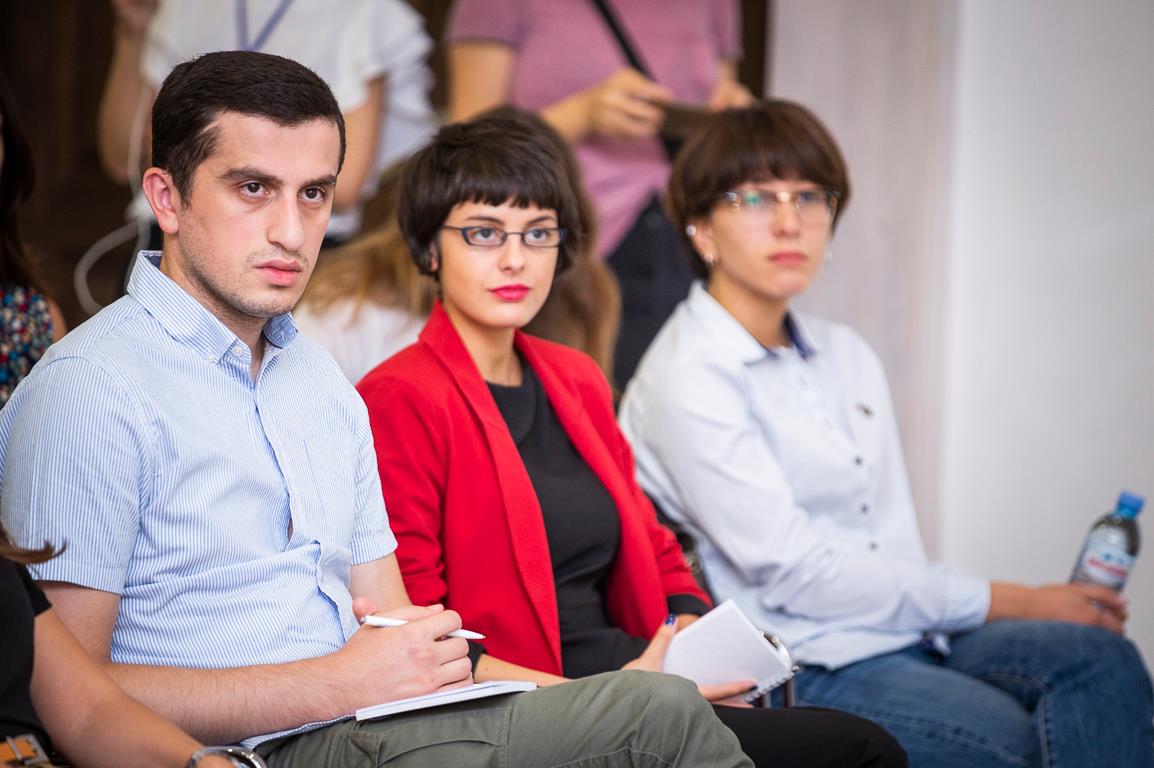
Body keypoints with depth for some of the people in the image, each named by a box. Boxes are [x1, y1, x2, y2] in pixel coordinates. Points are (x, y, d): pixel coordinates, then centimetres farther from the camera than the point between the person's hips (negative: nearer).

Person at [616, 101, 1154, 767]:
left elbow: (896, 538, 14)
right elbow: (795, 574, -13)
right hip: (800, 671, -7)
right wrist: (1007, 601, -9)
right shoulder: (686, 381, -9)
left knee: (1099, 656, -21)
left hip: (908, 634, 7)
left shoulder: (848, 356, 17)